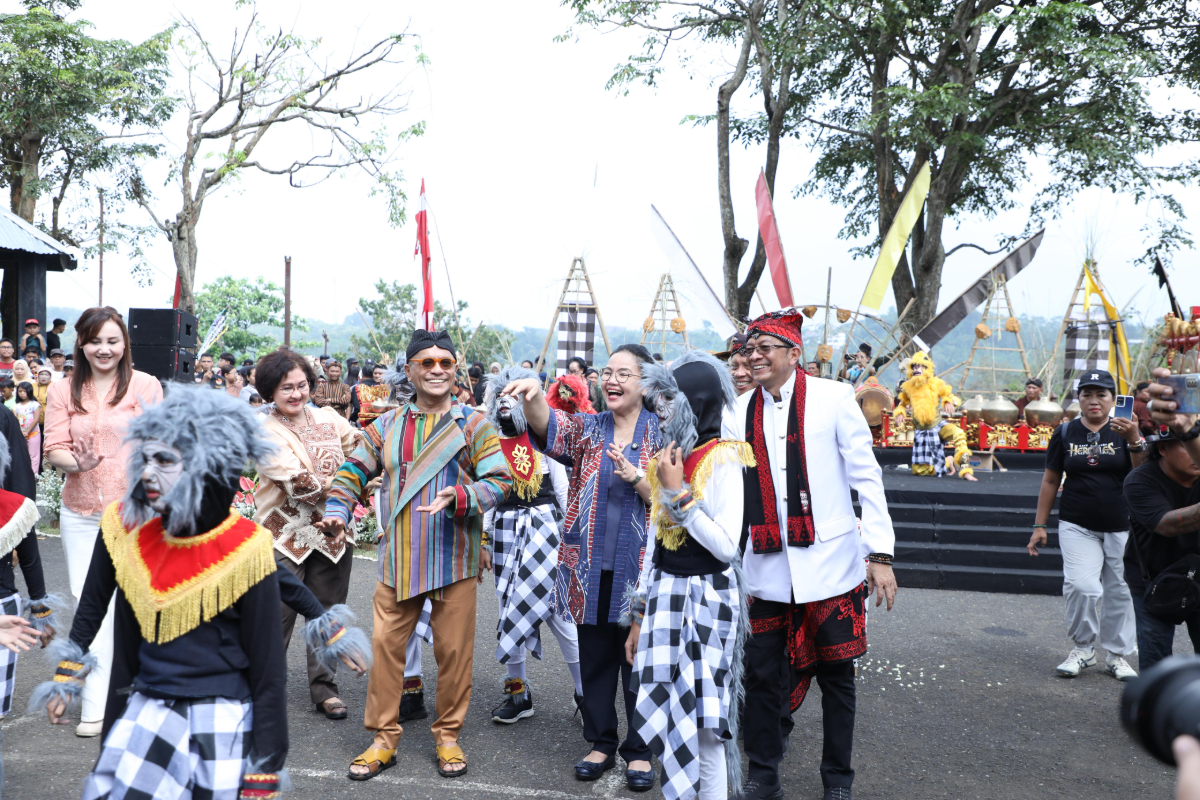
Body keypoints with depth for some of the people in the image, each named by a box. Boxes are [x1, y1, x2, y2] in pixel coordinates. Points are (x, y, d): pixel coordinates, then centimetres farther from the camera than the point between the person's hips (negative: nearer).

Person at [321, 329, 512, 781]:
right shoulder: (387, 426, 9)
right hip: (398, 561, 3)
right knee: (385, 646, 5)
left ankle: (448, 735, 23)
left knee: (454, 650, 5)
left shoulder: (473, 424, -1)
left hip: (454, 559, -2)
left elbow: (500, 481, -7)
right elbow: (353, 472, 11)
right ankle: (383, 739, 20)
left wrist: (458, 498, -24)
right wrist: (337, 511, -7)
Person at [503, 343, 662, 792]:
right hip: (591, 568, 2)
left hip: (640, 569, -2)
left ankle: (639, 750, 21)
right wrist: (533, 395, -37)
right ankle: (601, 743, 27)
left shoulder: (661, 434, 1)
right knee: (594, 658, 11)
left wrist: (635, 476, -22)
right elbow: (548, 425, -15)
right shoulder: (587, 429, 6)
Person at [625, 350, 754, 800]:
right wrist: (640, 615, 16)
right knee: (665, 718, 11)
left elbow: (726, 546, -20)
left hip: (706, 598, -7)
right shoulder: (667, 461, 10)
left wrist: (677, 493, -18)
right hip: (665, 596, 7)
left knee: (702, 726, -1)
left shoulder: (721, 460, -12)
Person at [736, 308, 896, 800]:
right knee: (763, 675, 8)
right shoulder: (740, 411, 5)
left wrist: (881, 554, -8)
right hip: (766, 570, 3)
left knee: (836, 676, 9)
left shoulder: (833, 398, -4)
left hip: (828, 567, -2)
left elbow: (867, 477, -4)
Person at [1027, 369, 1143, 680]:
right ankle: (1083, 648, 6)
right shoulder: (1065, 433, 4)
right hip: (1078, 526, 0)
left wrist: (1135, 441, -26)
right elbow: (1051, 480, 8)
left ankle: (1117, 655, 24)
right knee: (1081, 586, -15)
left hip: (1122, 528, 1)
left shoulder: (1125, 432, 1)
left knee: (1120, 592, 6)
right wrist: (1039, 525, 7)